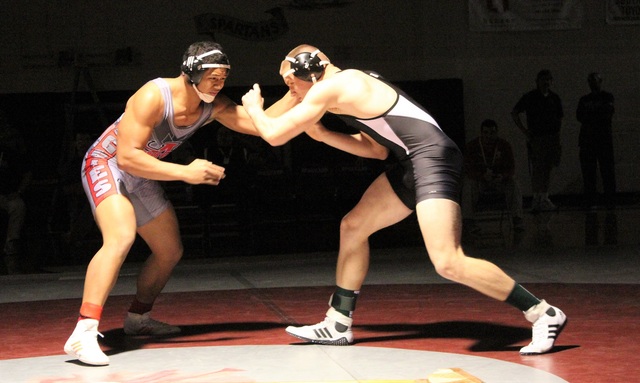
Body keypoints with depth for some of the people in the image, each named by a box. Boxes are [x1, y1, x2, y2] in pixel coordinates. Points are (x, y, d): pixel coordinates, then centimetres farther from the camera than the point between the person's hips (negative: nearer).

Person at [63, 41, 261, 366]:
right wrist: (185, 173, -37)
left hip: (140, 175, 8)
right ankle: (83, 334, -38)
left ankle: (137, 318, 37)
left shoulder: (214, 106, -10)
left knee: (170, 251, 14)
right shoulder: (154, 96, -31)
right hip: (107, 164, -8)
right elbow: (127, 156, -35)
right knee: (121, 237, -33)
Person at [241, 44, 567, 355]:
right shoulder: (351, 83, 20)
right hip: (412, 163, 11)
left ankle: (543, 314, -9)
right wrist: (323, 135, 18)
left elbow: (275, 135, -8)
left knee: (448, 264, -18)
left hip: (432, 158, -11)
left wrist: (253, 107, 13)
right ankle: (338, 325, 24)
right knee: (353, 227, 15)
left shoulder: (328, 88, -9)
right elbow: (378, 149, 22)